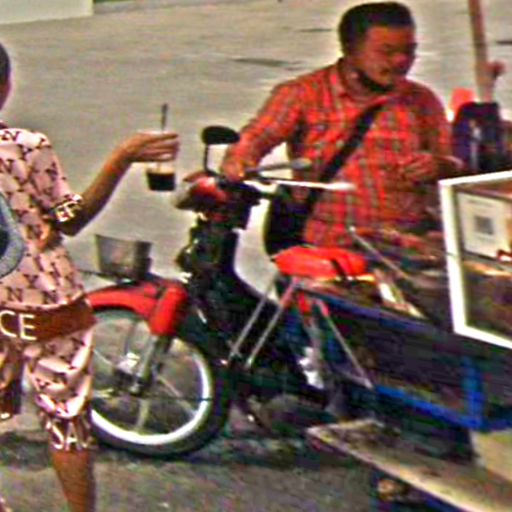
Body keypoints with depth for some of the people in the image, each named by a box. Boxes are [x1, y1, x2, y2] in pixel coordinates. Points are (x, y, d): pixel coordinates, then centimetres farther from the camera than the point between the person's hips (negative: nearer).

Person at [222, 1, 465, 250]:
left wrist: (439, 166, -7)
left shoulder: (422, 100, 16)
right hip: (332, 245, -2)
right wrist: (238, 164, -27)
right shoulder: (303, 93, 7)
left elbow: (456, 169, 18)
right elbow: (254, 138, -3)